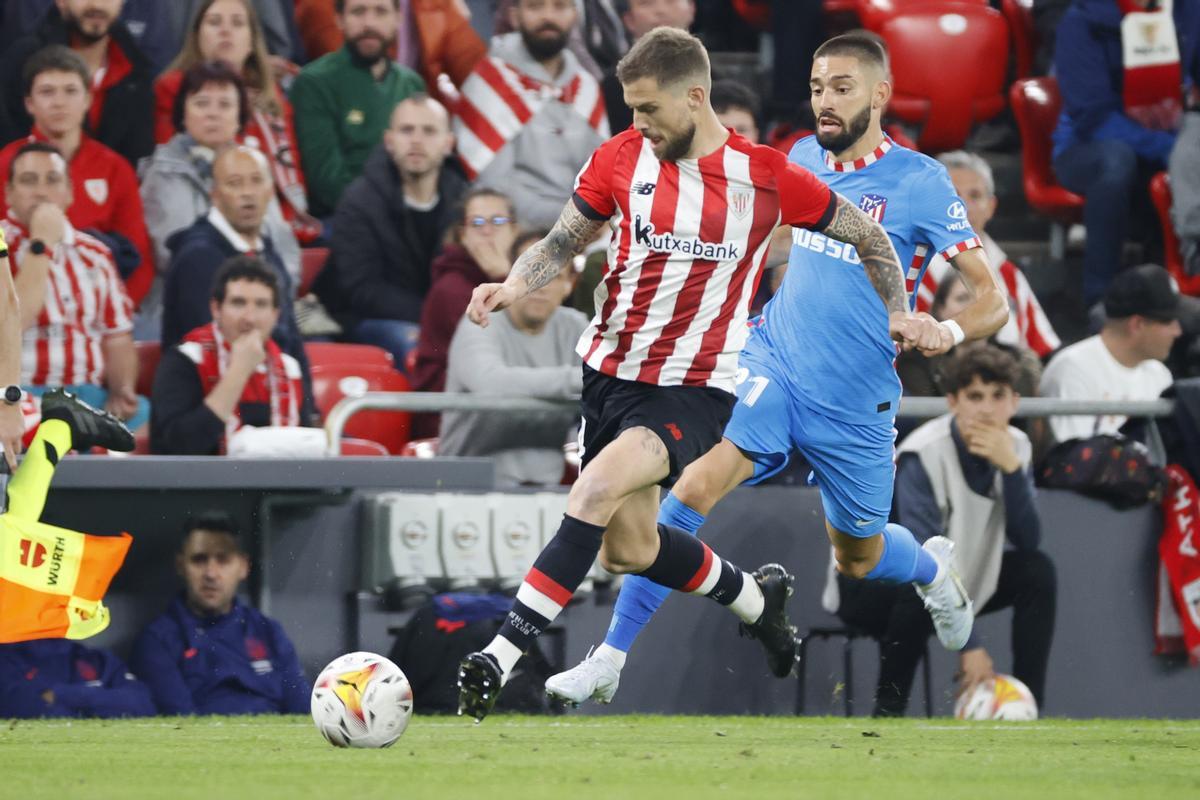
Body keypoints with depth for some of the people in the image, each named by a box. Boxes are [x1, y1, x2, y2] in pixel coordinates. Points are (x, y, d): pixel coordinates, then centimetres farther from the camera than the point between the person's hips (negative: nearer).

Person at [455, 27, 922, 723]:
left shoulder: (767, 176, -6)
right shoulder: (622, 158, 1)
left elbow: (867, 235, 9)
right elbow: (563, 242, 9)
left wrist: (899, 311, 6)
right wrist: (515, 286, -9)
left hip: (696, 387, -5)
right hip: (611, 371, 5)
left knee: (596, 490, -27)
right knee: (628, 550, 9)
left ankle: (502, 657, -29)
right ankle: (754, 597, 38)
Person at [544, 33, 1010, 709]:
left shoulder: (920, 182, -11)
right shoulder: (802, 159, 4)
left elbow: (993, 299, -13)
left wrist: (949, 331, -32)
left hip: (855, 401, -2)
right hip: (773, 365, 2)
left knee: (858, 557, 16)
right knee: (696, 485, -23)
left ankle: (933, 568, 54)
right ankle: (610, 662, -22)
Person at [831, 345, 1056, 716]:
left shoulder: (1014, 447, -8)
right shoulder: (924, 455, -27)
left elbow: (1027, 541, -16)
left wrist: (1010, 467, -30)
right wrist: (968, 645, -35)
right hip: (866, 584, -7)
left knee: (1038, 570, -12)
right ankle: (887, 713, -25)